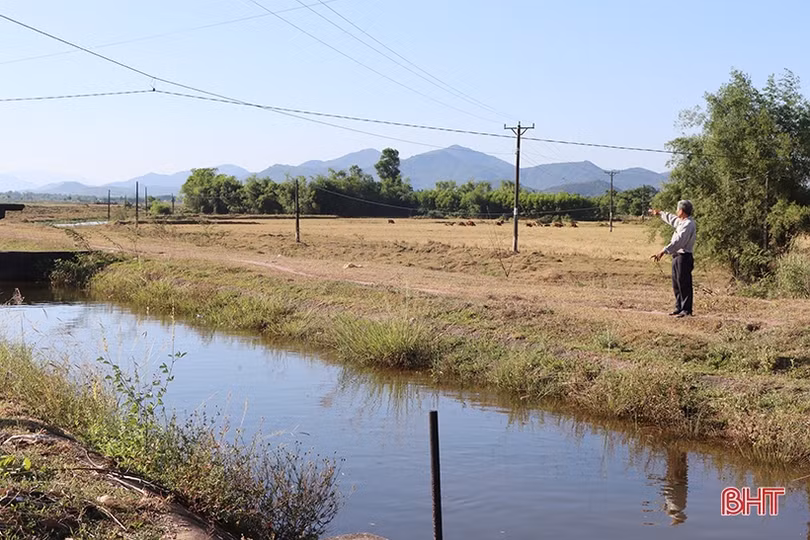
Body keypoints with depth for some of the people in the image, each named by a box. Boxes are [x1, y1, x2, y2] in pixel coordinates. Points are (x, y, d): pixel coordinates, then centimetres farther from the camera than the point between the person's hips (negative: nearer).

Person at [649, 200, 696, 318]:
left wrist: (664, 251, -35)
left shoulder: (688, 224, -17)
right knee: (676, 284, 14)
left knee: (684, 284, -6)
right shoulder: (682, 222, 14)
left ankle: (686, 310, -2)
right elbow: (672, 219, 38)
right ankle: (679, 308, 22)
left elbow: (678, 241, -28)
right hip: (677, 256, 10)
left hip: (684, 257, -10)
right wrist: (660, 213, 51)